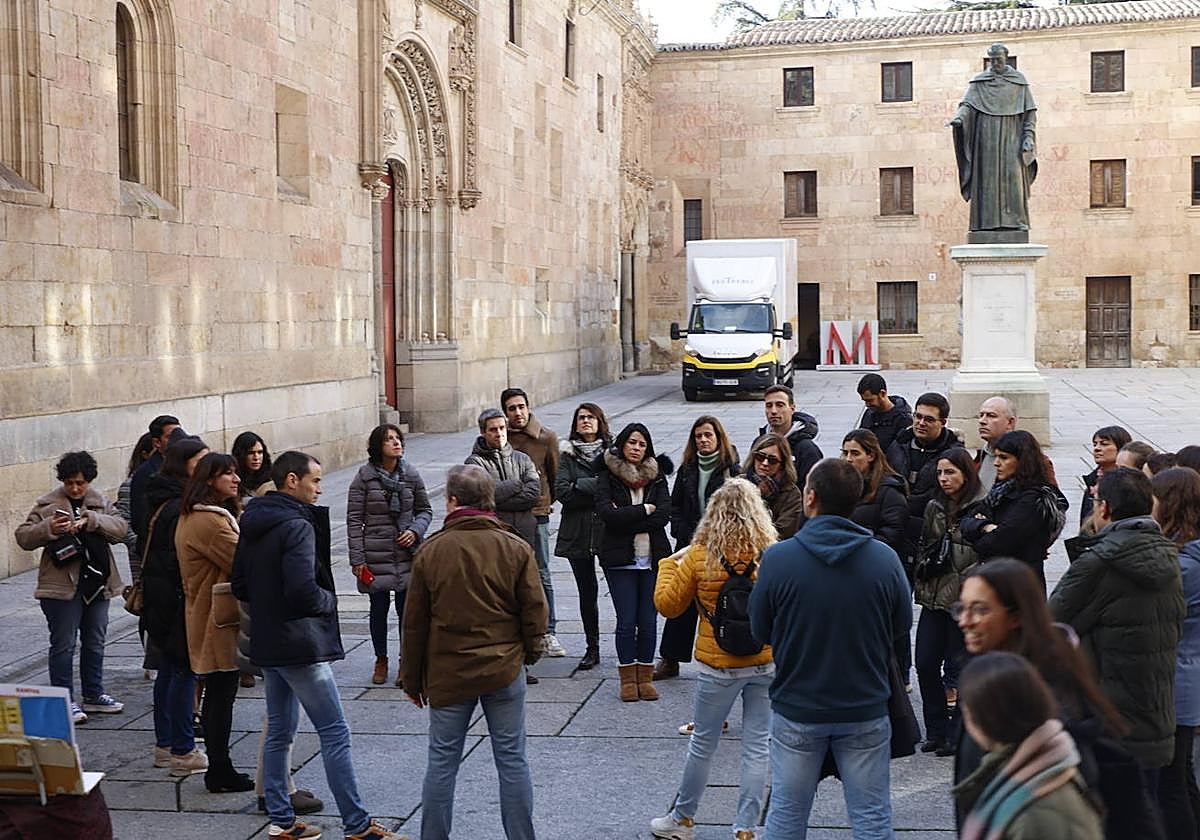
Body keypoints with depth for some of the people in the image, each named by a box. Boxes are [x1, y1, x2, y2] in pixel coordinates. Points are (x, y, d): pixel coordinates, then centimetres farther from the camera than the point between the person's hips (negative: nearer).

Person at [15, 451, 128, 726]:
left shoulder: (101, 503, 8)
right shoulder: (48, 504, -3)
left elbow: (121, 528, -6)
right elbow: (23, 537, -6)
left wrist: (91, 520, -21)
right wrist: (49, 528, -24)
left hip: (97, 584, 4)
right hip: (62, 587, -4)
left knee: (95, 643, 14)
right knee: (63, 645, -1)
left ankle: (93, 695, 26)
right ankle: (65, 701, 7)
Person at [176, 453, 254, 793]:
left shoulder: (191, 517, 15)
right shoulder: (209, 521, -20)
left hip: (206, 619, 11)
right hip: (219, 622, -11)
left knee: (216, 694, 15)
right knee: (221, 695, -3)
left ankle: (219, 770, 23)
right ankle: (221, 773, 5)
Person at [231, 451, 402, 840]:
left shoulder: (252, 525, 10)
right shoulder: (297, 526, -18)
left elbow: (239, 585, 16)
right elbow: (303, 589, -27)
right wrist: (330, 601, -8)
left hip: (267, 644, 9)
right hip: (300, 646, -9)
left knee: (279, 731, 16)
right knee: (335, 733, -4)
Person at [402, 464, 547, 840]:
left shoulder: (430, 551, -5)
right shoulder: (516, 548, -5)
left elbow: (414, 623, 0)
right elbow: (535, 610, -1)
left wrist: (412, 679, 10)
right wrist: (529, 653, 17)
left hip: (447, 674, 0)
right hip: (504, 670, 0)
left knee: (442, 762, 9)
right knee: (512, 760, 8)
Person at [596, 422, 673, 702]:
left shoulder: (656, 476, 9)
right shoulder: (607, 476, 1)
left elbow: (664, 515, -6)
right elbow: (606, 513, -15)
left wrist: (625, 518, -12)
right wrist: (645, 510, -10)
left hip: (653, 559, 2)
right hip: (620, 560, -2)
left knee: (648, 621, 3)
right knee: (626, 621, -2)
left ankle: (645, 676, 14)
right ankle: (628, 679, 9)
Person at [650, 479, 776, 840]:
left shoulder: (699, 556, -12)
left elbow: (667, 604, -1)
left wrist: (670, 562, 11)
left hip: (718, 666, -1)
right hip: (766, 664, 1)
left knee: (703, 743, 14)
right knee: (757, 748, 9)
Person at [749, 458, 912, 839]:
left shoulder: (777, 558, -15)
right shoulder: (885, 558, -12)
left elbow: (760, 631, -4)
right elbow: (902, 624, 2)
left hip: (796, 711, 0)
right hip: (866, 711, 1)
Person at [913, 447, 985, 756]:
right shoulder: (934, 507, 13)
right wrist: (924, 570, 9)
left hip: (964, 599, -6)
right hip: (934, 597, 6)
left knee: (959, 667, 1)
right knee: (925, 664, 4)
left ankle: (957, 734, 14)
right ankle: (936, 731, 17)